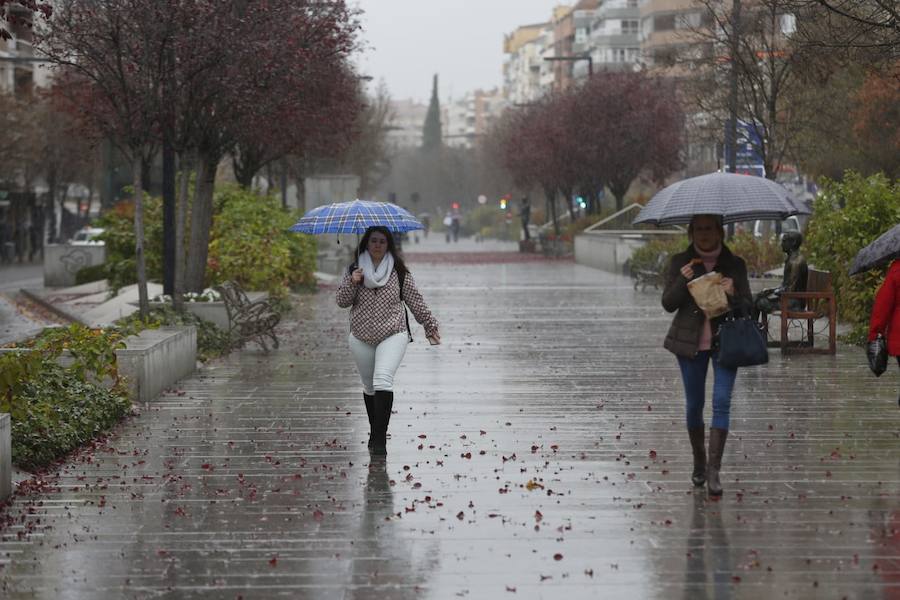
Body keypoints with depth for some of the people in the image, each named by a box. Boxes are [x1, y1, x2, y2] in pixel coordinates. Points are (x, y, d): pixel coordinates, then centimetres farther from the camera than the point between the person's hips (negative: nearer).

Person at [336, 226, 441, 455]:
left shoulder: (399, 272, 1)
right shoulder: (355, 270, 6)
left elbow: (415, 300, 8)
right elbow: (342, 301, 3)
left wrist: (430, 326, 9)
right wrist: (352, 283, -15)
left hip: (393, 335, -3)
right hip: (361, 337, 3)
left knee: (383, 379, -21)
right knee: (369, 386, 12)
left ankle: (380, 437, -23)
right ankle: (374, 433, 29)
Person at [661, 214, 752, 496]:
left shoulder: (735, 264, 2)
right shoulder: (680, 262, 3)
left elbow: (747, 306, 3)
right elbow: (668, 303, 0)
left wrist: (733, 295, -19)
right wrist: (682, 281, -18)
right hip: (690, 342, 1)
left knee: (721, 402, -12)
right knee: (694, 404, 8)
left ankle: (713, 470, -13)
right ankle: (699, 464, 26)